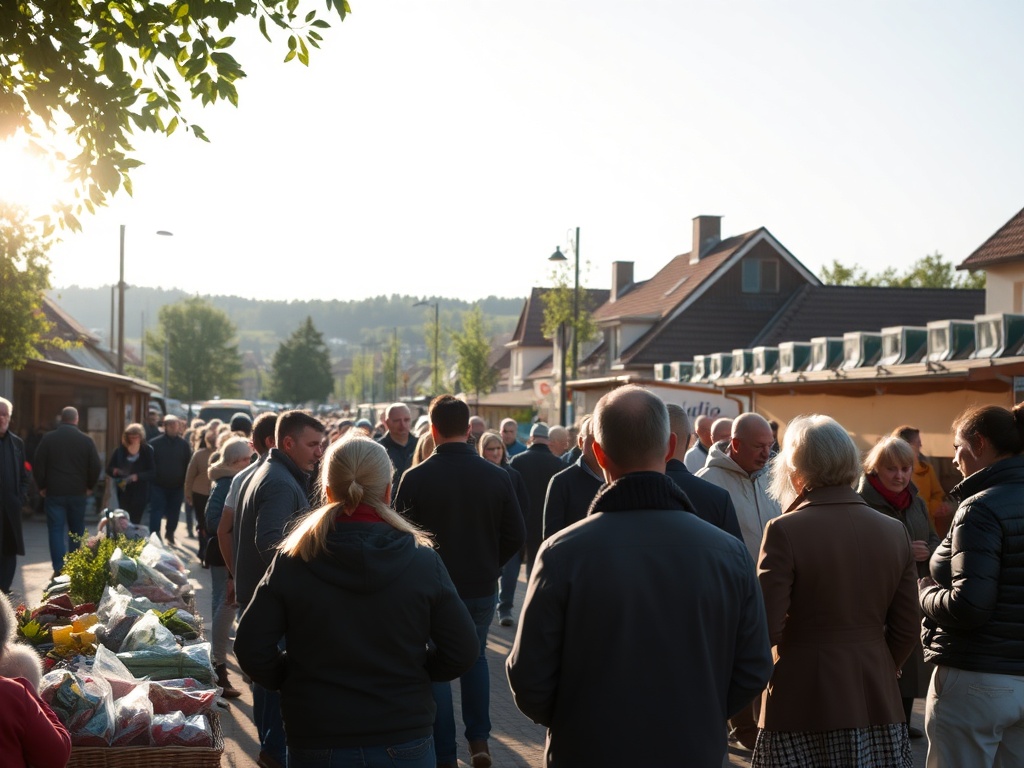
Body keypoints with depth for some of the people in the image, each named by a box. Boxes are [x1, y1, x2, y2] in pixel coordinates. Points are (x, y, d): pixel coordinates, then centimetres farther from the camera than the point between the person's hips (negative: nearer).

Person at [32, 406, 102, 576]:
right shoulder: (86, 440, -2)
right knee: (76, 531, 12)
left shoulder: (48, 438, -3)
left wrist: (42, 486, 8)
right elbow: (96, 467, -1)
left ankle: (59, 569, -9)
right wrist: (89, 486, 12)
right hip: (78, 492, 1)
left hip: (54, 492, -1)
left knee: (56, 530, 1)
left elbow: (38, 465, -3)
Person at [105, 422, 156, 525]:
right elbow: (109, 469, 6)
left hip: (140, 493, -1)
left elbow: (152, 472, -5)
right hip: (123, 491, 1)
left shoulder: (147, 451, -1)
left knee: (135, 521, 1)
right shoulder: (120, 451, 1)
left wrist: (137, 476, -20)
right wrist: (115, 471, -17)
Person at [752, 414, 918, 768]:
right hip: (878, 704, 4)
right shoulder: (895, 531, 2)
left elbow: (767, 629, -14)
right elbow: (906, 630, 7)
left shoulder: (784, 531, -12)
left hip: (804, 708, -4)